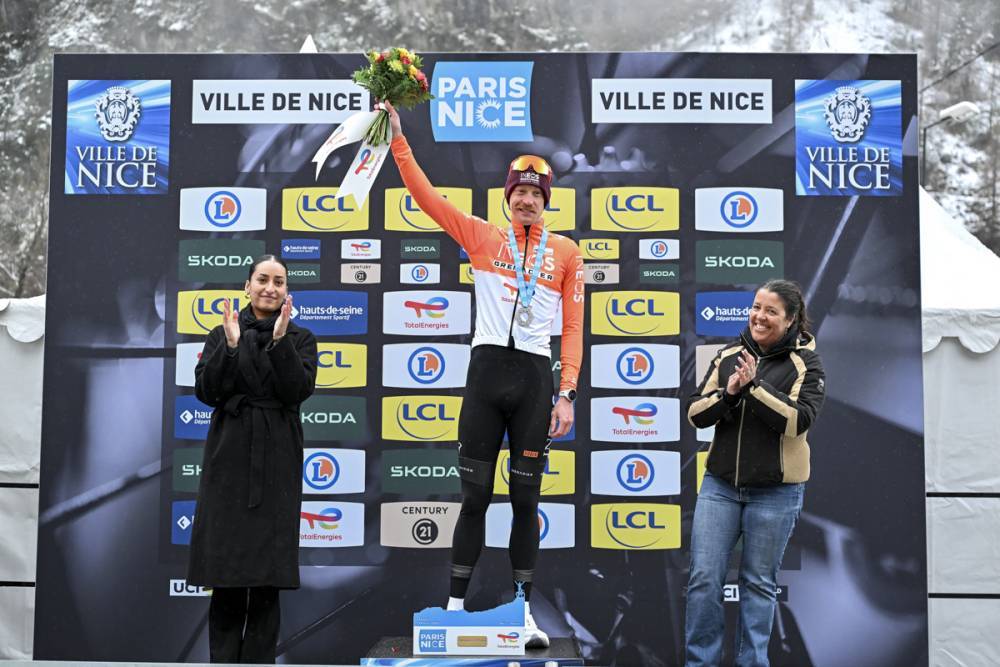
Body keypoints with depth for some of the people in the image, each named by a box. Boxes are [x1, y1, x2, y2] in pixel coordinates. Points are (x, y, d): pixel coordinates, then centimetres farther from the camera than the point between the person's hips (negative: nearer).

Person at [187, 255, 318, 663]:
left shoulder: (300, 338, 7)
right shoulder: (222, 334, 9)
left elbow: (297, 391, -9)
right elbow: (206, 392, -4)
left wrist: (280, 339, -18)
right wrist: (230, 345, -14)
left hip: (276, 460, 0)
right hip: (230, 456, 1)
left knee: (267, 574, 0)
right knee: (226, 570, 1)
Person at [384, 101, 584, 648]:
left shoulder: (566, 252, 7)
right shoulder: (481, 236, 8)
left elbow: (574, 328, 4)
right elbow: (425, 194, 4)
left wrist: (566, 394, -4)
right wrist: (397, 136, -1)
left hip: (536, 379, 0)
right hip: (486, 372, 0)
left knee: (526, 499, 6)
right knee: (475, 495, 4)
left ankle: (523, 611, 14)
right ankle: (455, 604, 13)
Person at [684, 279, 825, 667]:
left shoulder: (805, 363, -2)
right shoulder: (728, 356, 8)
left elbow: (799, 420, -16)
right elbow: (695, 414, 4)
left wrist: (754, 386, -21)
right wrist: (727, 392, -14)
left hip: (775, 492, -3)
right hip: (720, 485, 3)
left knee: (759, 584, 8)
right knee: (703, 579, 0)